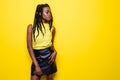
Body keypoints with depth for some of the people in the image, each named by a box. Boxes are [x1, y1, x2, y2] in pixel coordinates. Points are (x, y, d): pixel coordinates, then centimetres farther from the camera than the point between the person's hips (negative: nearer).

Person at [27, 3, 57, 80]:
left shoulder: (52, 28, 0)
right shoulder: (31, 27, -7)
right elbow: (29, 47, -7)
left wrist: (54, 51, -10)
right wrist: (36, 65, -12)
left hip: (49, 56, 2)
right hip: (37, 57, -2)